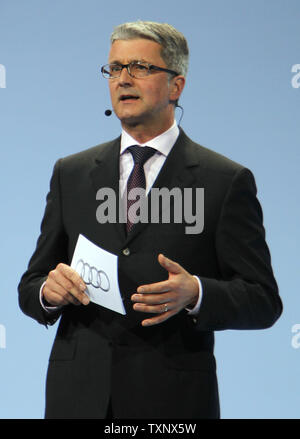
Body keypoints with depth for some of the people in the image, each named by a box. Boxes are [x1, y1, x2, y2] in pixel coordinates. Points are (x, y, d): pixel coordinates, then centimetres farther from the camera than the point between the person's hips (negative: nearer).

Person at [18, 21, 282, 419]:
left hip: (173, 400, -3)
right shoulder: (71, 173, 10)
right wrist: (48, 290, -11)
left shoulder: (227, 181, -1)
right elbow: (30, 288, 12)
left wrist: (196, 294, -21)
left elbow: (264, 300, -4)